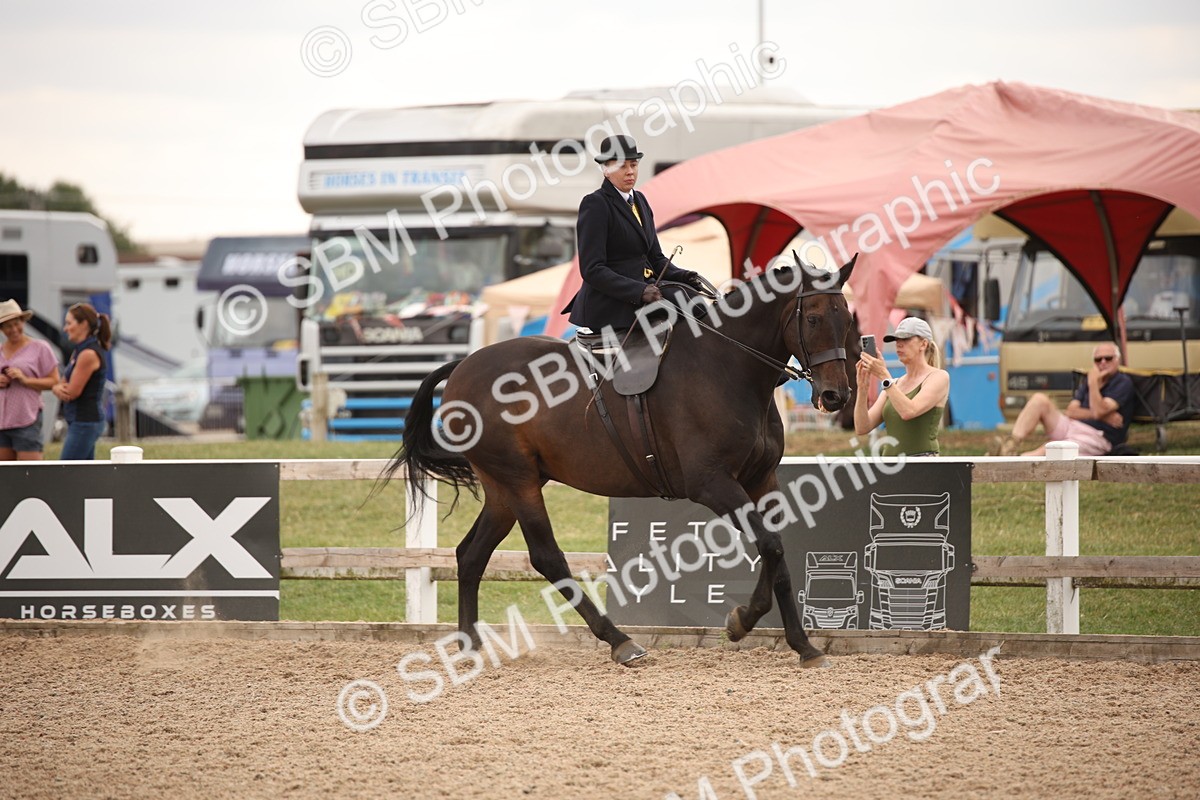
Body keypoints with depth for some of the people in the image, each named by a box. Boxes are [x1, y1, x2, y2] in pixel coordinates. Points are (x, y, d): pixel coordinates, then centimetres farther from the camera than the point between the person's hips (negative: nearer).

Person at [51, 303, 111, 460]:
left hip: (85, 422, -10)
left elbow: (73, 393, -17)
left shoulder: (89, 354, -17)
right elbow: (62, 386, 14)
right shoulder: (78, 352, 14)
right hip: (81, 422, 10)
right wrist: (58, 389, -10)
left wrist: (60, 388, 5)